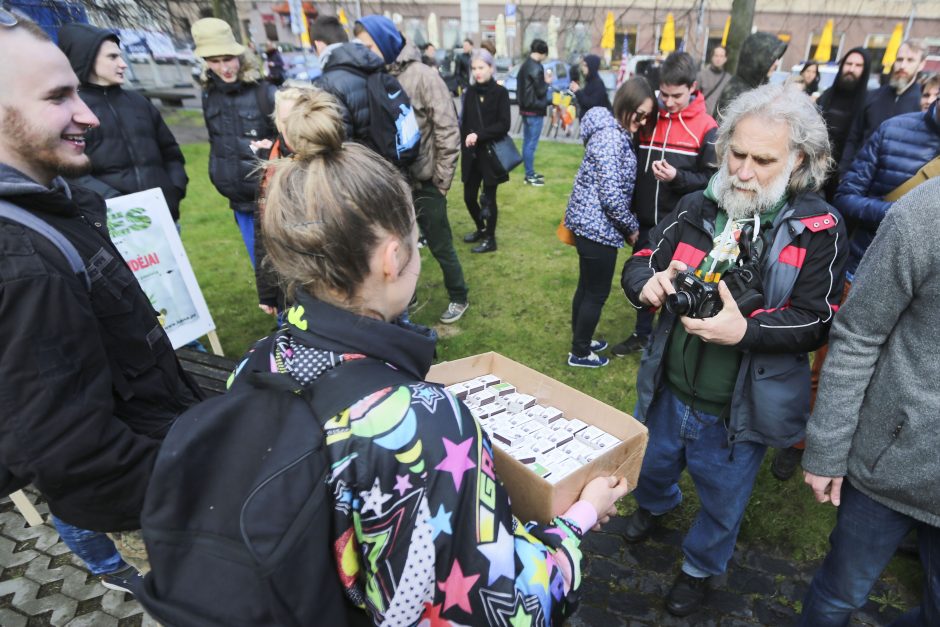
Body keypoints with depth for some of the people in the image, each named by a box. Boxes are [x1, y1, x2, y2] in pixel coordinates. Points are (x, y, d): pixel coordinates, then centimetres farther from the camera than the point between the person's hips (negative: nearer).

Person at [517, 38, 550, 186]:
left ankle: (530, 172, 22)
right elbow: (541, 91, -17)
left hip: (526, 108, 10)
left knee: (527, 142, 13)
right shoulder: (536, 68, -17)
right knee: (531, 144, -4)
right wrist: (546, 82, 1)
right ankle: (530, 176, 1)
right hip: (534, 110, -10)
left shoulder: (525, 65, 11)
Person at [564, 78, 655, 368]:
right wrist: (632, 227, -9)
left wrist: (628, 225, 13)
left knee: (587, 286, 20)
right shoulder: (611, 138, -20)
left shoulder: (616, 132, 12)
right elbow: (611, 195, -23)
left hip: (588, 222, 10)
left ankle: (580, 341, 35)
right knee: (597, 292, 4)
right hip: (597, 226, -10)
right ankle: (580, 353, 19)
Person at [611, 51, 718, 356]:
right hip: (645, 219, 5)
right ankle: (642, 334, 32)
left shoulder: (706, 128, -7)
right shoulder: (649, 118, 6)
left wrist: (677, 177, -26)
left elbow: (711, 180, -9)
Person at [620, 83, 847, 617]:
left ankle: (701, 568, 53)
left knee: (722, 502, 22)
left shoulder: (818, 229, -13)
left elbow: (817, 320, -14)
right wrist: (647, 284, -24)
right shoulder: (698, 207, -4)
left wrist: (746, 331, -32)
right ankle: (655, 505, 65)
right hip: (669, 388, 3)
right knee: (652, 464, 30)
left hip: (737, 412, -3)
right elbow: (639, 263, 0)